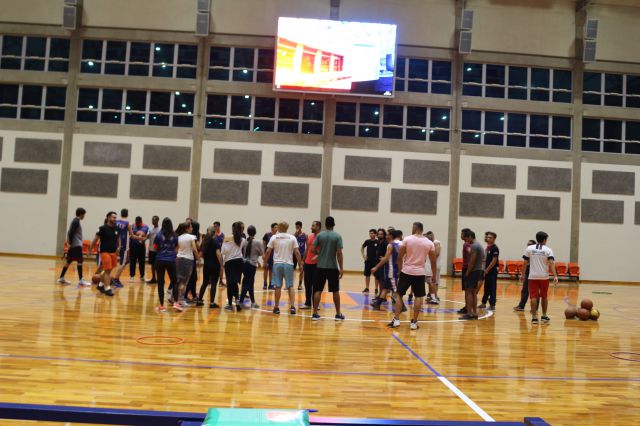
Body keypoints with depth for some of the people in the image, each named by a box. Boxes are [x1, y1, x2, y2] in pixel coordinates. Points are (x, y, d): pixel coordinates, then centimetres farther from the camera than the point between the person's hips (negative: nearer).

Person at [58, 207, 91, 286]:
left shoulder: (75, 220, 18)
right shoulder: (76, 221, -12)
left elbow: (70, 232, 21)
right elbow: (71, 232, -21)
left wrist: (69, 243, 20)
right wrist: (70, 243, -20)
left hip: (73, 244, 10)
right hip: (76, 244, -10)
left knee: (69, 261, 14)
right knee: (80, 261, -10)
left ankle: (61, 278, 19)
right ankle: (80, 280, -10)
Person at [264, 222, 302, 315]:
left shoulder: (274, 237, 1)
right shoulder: (292, 238, 0)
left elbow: (268, 252, -1)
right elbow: (297, 252, -4)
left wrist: (265, 262, 11)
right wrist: (300, 263, 4)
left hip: (277, 264, 0)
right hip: (288, 264, 0)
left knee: (278, 286, 6)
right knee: (290, 286, 6)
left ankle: (277, 307, 12)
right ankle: (292, 306, -1)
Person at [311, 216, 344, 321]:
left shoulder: (319, 235, 1)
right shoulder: (337, 236, -4)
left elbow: (313, 249, -3)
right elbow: (339, 253, -9)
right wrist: (341, 268, -6)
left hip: (321, 266, 1)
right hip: (333, 267, -1)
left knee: (318, 290, 5)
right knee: (335, 291, 10)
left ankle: (315, 314, 1)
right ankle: (338, 314, 16)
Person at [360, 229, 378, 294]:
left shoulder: (378, 242, -8)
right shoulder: (367, 241, 2)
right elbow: (362, 248, 17)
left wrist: (378, 258, -11)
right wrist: (363, 256, 7)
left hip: (375, 261, -3)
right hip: (368, 260, 3)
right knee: (367, 274, 7)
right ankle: (366, 288, 17)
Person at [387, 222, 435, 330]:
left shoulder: (407, 239, -5)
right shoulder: (429, 243, 2)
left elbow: (399, 257, -3)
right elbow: (433, 261, 5)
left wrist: (400, 270, 12)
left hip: (406, 271, -1)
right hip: (420, 273, 1)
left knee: (399, 295, 9)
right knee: (418, 297, 10)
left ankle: (396, 320, 4)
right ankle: (414, 322, 8)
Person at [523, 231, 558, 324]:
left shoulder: (529, 249, 2)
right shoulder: (548, 250, -2)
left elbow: (525, 263, 2)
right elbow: (551, 263, -12)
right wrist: (555, 276, -15)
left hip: (533, 276, 0)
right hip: (544, 277, 0)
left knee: (533, 297, 0)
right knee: (544, 296, 15)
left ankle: (534, 317, -3)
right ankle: (544, 316, 23)